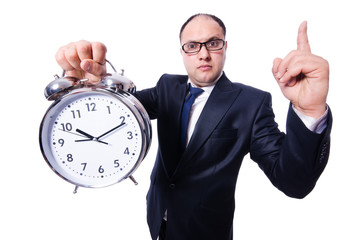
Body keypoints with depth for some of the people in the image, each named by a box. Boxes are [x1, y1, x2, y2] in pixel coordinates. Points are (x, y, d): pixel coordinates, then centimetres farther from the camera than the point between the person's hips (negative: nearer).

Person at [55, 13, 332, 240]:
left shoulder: (251, 102, -19)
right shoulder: (168, 86, -2)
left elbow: (294, 183, -26)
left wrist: (311, 111, -45)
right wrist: (90, 80, -37)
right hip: (158, 215, 5)